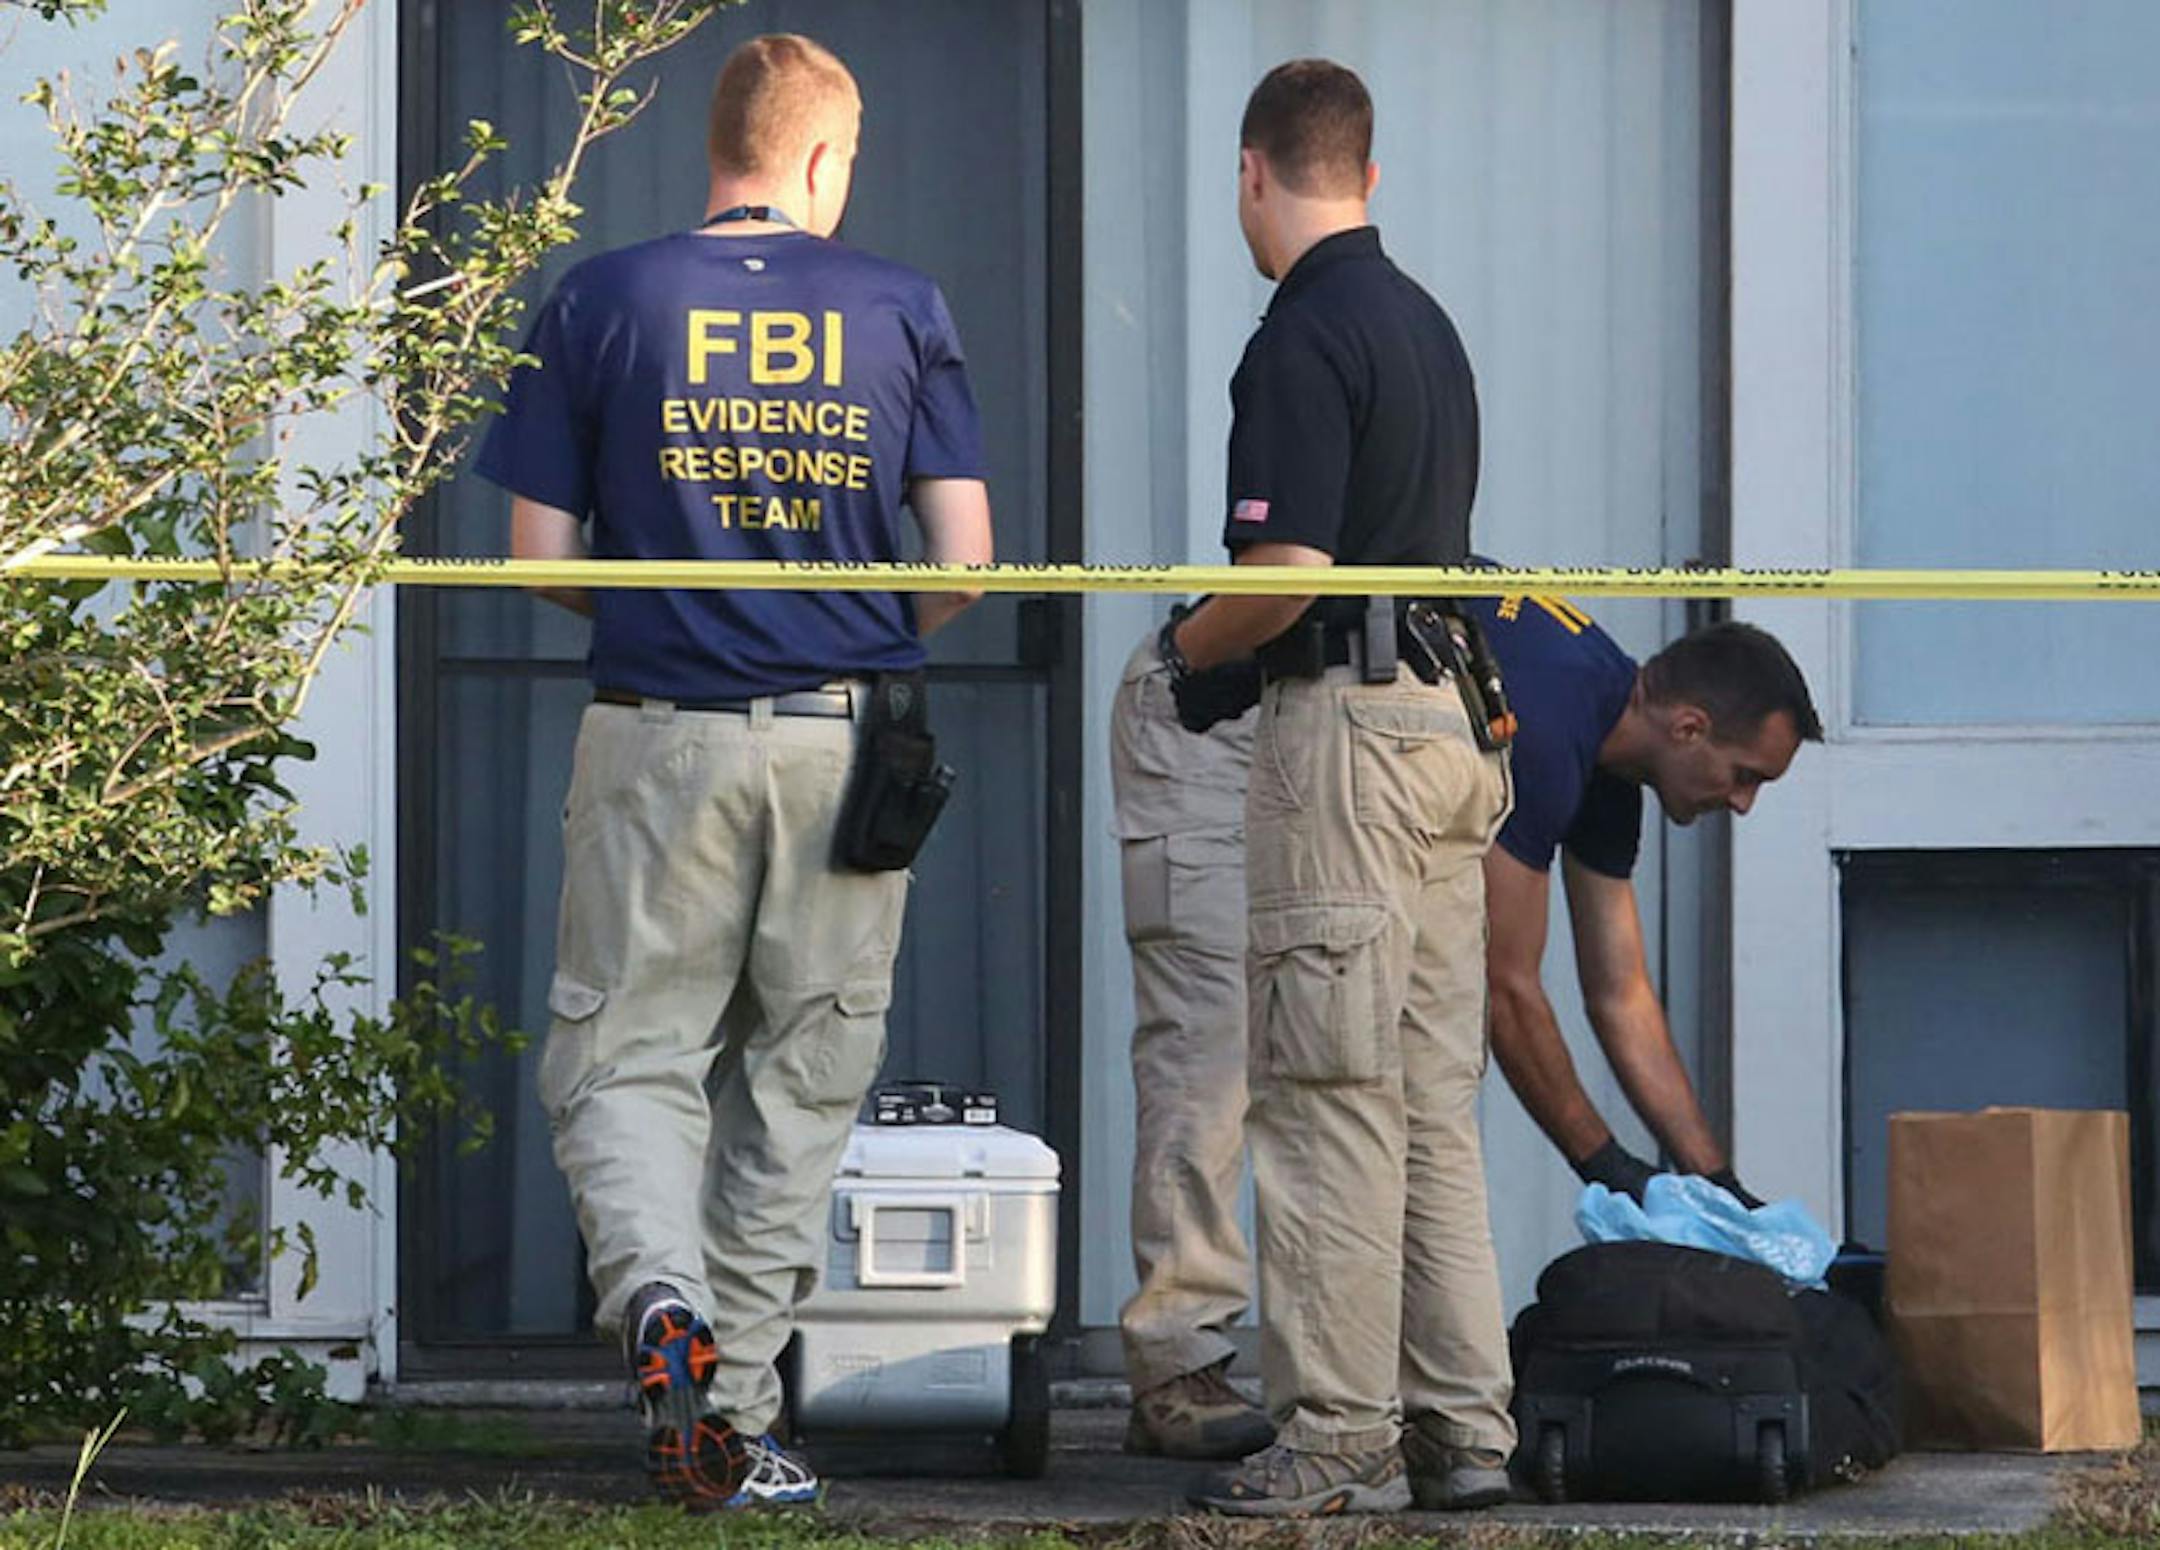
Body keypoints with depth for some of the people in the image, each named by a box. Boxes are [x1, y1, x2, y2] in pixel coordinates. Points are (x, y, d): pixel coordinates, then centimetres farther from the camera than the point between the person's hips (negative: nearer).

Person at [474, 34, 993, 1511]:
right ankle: (737, 1419, 11)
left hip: (659, 743, -1)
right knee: (799, 1077, 10)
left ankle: (659, 1294, -24)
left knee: (624, 1057, 5)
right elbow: (964, 556, -2)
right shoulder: (902, 310, 2)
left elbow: (542, 553, -2)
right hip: (846, 745, 1)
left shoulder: (604, 302, 0)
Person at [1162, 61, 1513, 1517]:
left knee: (1331, 1097, -6)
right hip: (1453, 725, 9)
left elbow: (1288, 575, -20)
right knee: (1437, 1098, 10)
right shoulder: (1428, 323, 15)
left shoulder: (1304, 337, -13)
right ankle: (1463, 1428, 10)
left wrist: (1192, 645, 0)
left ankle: (1340, 1437, -6)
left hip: (1345, 724, -9)